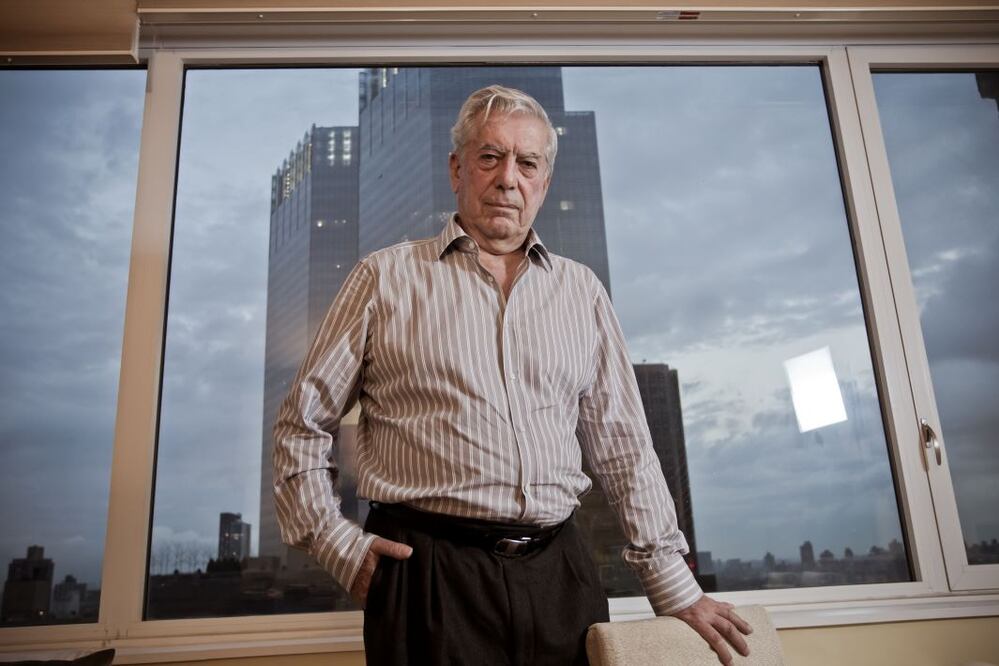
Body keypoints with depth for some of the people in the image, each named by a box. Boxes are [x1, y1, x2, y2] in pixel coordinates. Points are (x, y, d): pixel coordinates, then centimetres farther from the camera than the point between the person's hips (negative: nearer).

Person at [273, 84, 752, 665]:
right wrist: (341, 546, -2)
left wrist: (675, 587, 6)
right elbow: (302, 426, 7)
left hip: (559, 574, 3)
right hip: (427, 573, -2)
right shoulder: (386, 278, 3)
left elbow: (623, 447, 11)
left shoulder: (582, 291, 11)